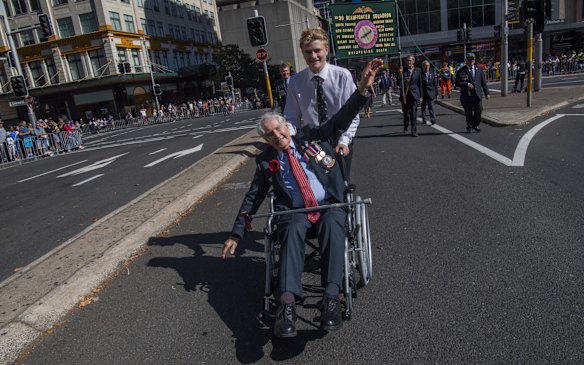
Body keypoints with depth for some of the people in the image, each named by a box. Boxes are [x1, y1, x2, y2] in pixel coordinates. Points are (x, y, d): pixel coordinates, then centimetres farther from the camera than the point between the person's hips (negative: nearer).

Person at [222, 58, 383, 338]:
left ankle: (331, 297, -40)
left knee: (332, 225, -33)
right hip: (293, 211, 0)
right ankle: (287, 303, -43)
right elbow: (253, 197, 14)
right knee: (292, 231, -33)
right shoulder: (266, 161, 11)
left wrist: (362, 88, -13)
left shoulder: (312, 137, 10)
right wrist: (236, 234, 11)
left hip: (330, 205, 1)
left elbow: (342, 118, 3)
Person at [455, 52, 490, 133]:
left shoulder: (479, 70, 13)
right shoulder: (461, 71, 1)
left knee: (479, 110, -3)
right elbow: (457, 83, -5)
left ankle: (475, 125, 18)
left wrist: (486, 93, 10)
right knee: (468, 113, 4)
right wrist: (467, 84, -19)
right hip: (467, 95, -3)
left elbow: (483, 82, 13)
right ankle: (469, 127, 22)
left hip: (477, 95, 3)